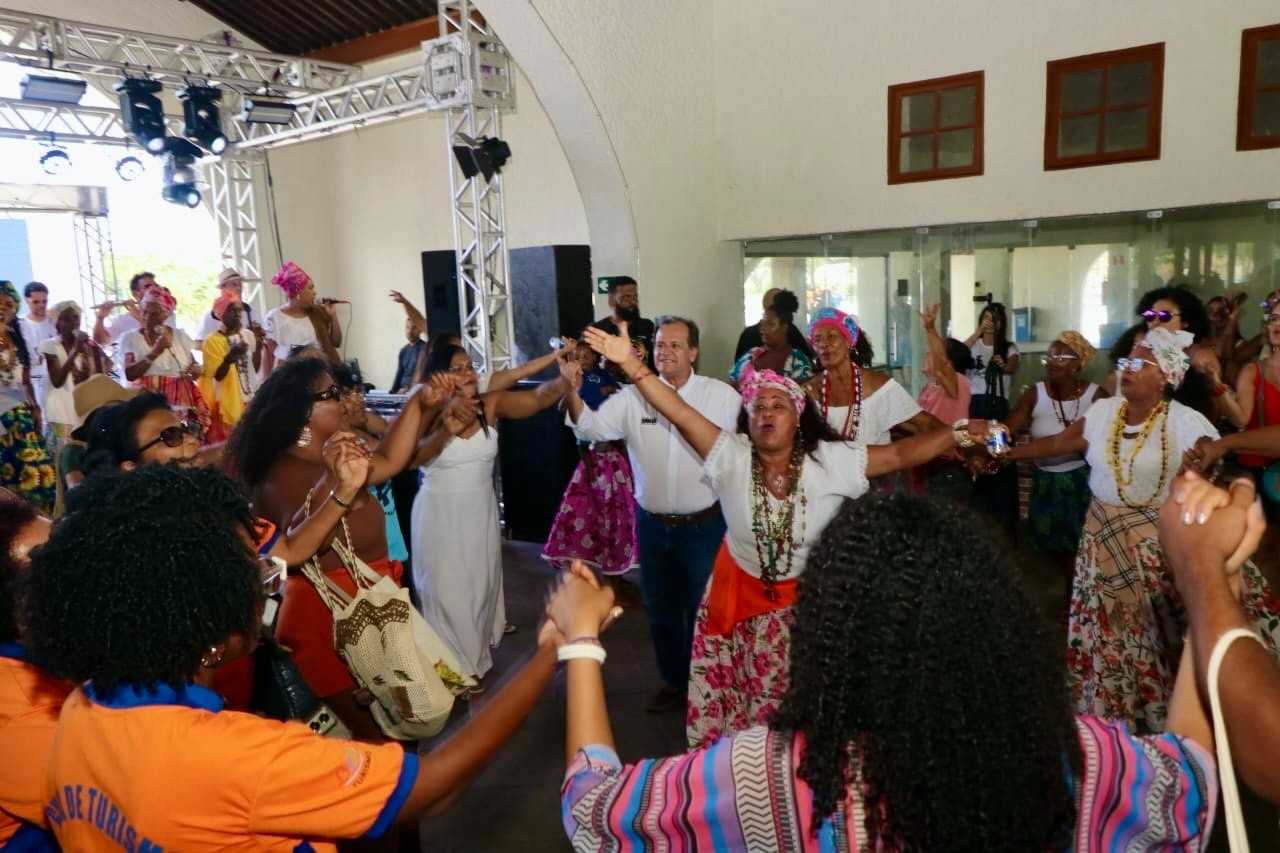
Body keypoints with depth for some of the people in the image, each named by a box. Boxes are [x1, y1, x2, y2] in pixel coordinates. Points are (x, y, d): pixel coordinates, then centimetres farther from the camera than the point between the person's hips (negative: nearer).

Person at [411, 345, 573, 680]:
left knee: (483, 577, 23)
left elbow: (537, 398, -25)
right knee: (449, 587, 8)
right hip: (441, 514, -3)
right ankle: (459, 662, 29)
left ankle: (484, 632, 51)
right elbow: (410, 457, -35)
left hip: (482, 510, 3)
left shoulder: (491, 404, -11)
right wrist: (445, 432, -54)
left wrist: (565, 379, -46)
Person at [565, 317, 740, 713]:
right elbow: (592, 427, -14)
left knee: (703, 610, 12)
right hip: (652, 525, 3)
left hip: (703, 525, -3)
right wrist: (572, 393, -33)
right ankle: (674, 681, 41)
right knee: (660, 610, 19)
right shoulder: (633, 397, -4)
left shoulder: (722, 395, -9)